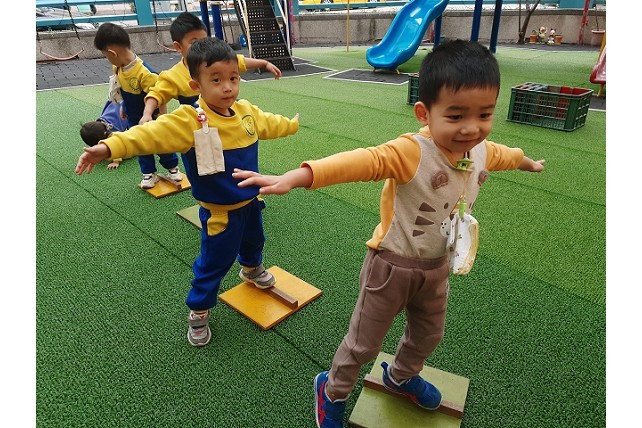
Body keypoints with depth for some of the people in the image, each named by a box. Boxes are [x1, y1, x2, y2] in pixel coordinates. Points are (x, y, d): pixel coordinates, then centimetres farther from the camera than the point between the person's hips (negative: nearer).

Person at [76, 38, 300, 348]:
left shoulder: (246, 111, -3)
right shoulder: (189, 121, -24)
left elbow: (269, 123, 17)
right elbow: (151, 134, -36)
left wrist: (292, 124, 35)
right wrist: (110, 146, -50)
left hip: (249, 201, 7)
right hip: (220, 211, -6)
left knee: (253, 242, 30)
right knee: (214, 262, 7)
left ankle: (252, 269, 65)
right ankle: (198, 311, 32)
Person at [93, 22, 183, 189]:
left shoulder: (145, 73, -34)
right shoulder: (118, 68, -10)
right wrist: (124, 107, 19)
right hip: (134, 118, 6)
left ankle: (172, 168, 33)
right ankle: (149, 173, 28)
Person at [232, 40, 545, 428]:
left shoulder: (482, 151, -5)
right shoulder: (412, 152, -30)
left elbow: (503, 155, 19)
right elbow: (361, 161, -45)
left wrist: (527, 162, 42)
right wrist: (295, 177, -60)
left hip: (438, 268, 7)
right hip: (392, 266, -7)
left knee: (428, 336, 29)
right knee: (364, 344, 12)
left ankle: (401, 376, 61)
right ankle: (333, 391, 43)